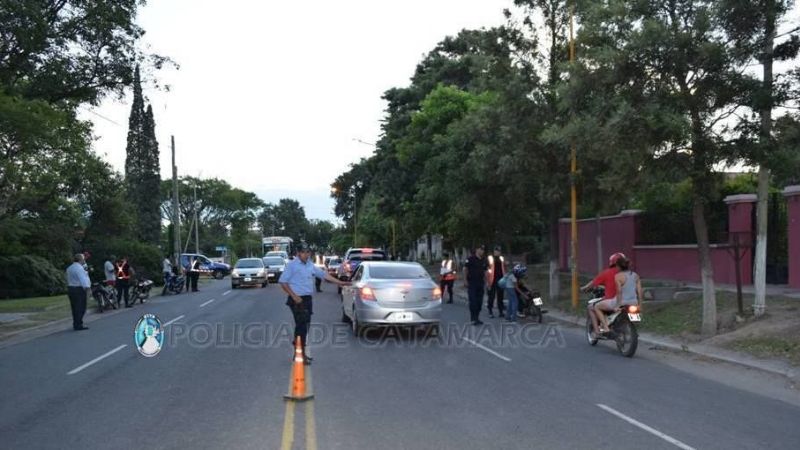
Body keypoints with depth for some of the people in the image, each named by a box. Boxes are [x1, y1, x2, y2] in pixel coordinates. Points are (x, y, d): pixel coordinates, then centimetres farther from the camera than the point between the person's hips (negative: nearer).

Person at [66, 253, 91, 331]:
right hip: (79, 290, -10)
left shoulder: (70, 268, 18)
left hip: (70, 289, 10)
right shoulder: (79, 267, -14)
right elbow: (83, 279, -24)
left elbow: (69, 280, 19)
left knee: (75, 308, 13)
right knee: (81, 308, -7)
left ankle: (76, 325, 18)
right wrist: (88, 288, -29)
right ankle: (78, 325, -9)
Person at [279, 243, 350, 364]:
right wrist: (294, 296, -17)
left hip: (308, 299, 8)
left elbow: (323, 274, 16)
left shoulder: (310, 265, 12)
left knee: (304, 326, 12)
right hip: (298, 300, -7)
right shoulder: (292, 265, -9)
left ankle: (300, 353, 22)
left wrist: (340, 282, 13)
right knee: (301, 326, -10)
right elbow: (282, 281, -12)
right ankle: (301, 354, -5)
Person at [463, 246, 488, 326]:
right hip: (471, 283, -6)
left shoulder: (483, 260, 12)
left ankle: (477, 318, 16)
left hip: (480, 283, 6)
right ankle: (473, 318, -6)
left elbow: (485, 272, 17)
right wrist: (465, 281, -12)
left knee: (479, 302, 7)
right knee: (473, 301, -9)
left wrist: (485, 282, 11)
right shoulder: (470, 259, -5)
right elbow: (465, 269, -6)